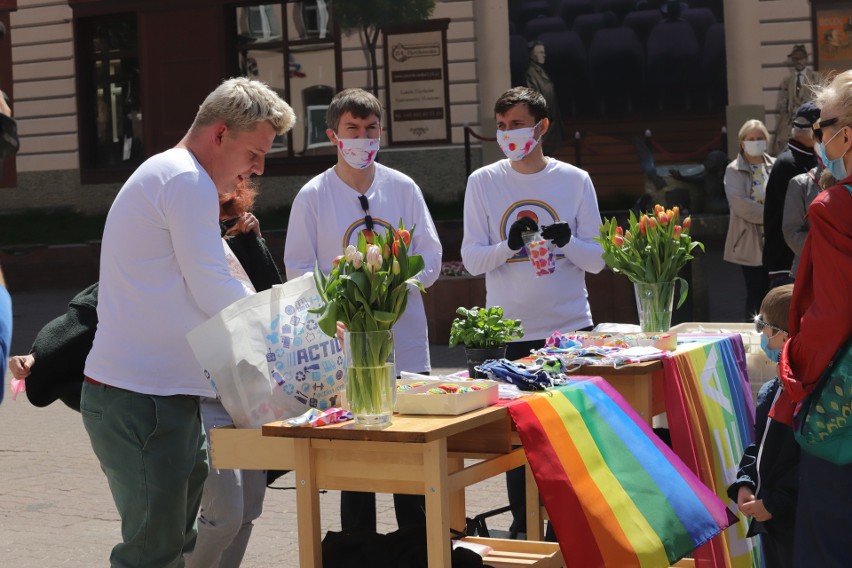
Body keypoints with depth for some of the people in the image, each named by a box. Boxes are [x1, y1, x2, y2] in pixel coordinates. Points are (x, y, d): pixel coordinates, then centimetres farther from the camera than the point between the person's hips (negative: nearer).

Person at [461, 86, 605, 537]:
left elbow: (597, 260, 3)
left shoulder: (574, 180, 3)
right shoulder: (484, 182, 3)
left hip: (571, 328, 0)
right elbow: (472, 259, 0)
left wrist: (566, 241, -17)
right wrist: (508, 246, -20)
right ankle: (522, 526, 17)